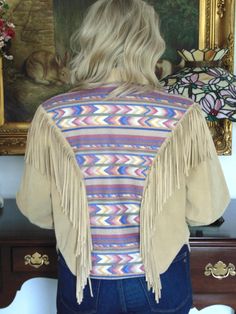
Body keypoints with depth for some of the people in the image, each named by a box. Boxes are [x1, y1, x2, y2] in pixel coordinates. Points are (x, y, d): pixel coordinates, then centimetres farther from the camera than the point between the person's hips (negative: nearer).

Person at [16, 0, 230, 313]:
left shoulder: (52, 116, -16)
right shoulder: (183, 116, -18)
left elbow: (35, 209, -5)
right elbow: (208, 209, -9)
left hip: (83, 285, 0)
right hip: (163, 285, 1)